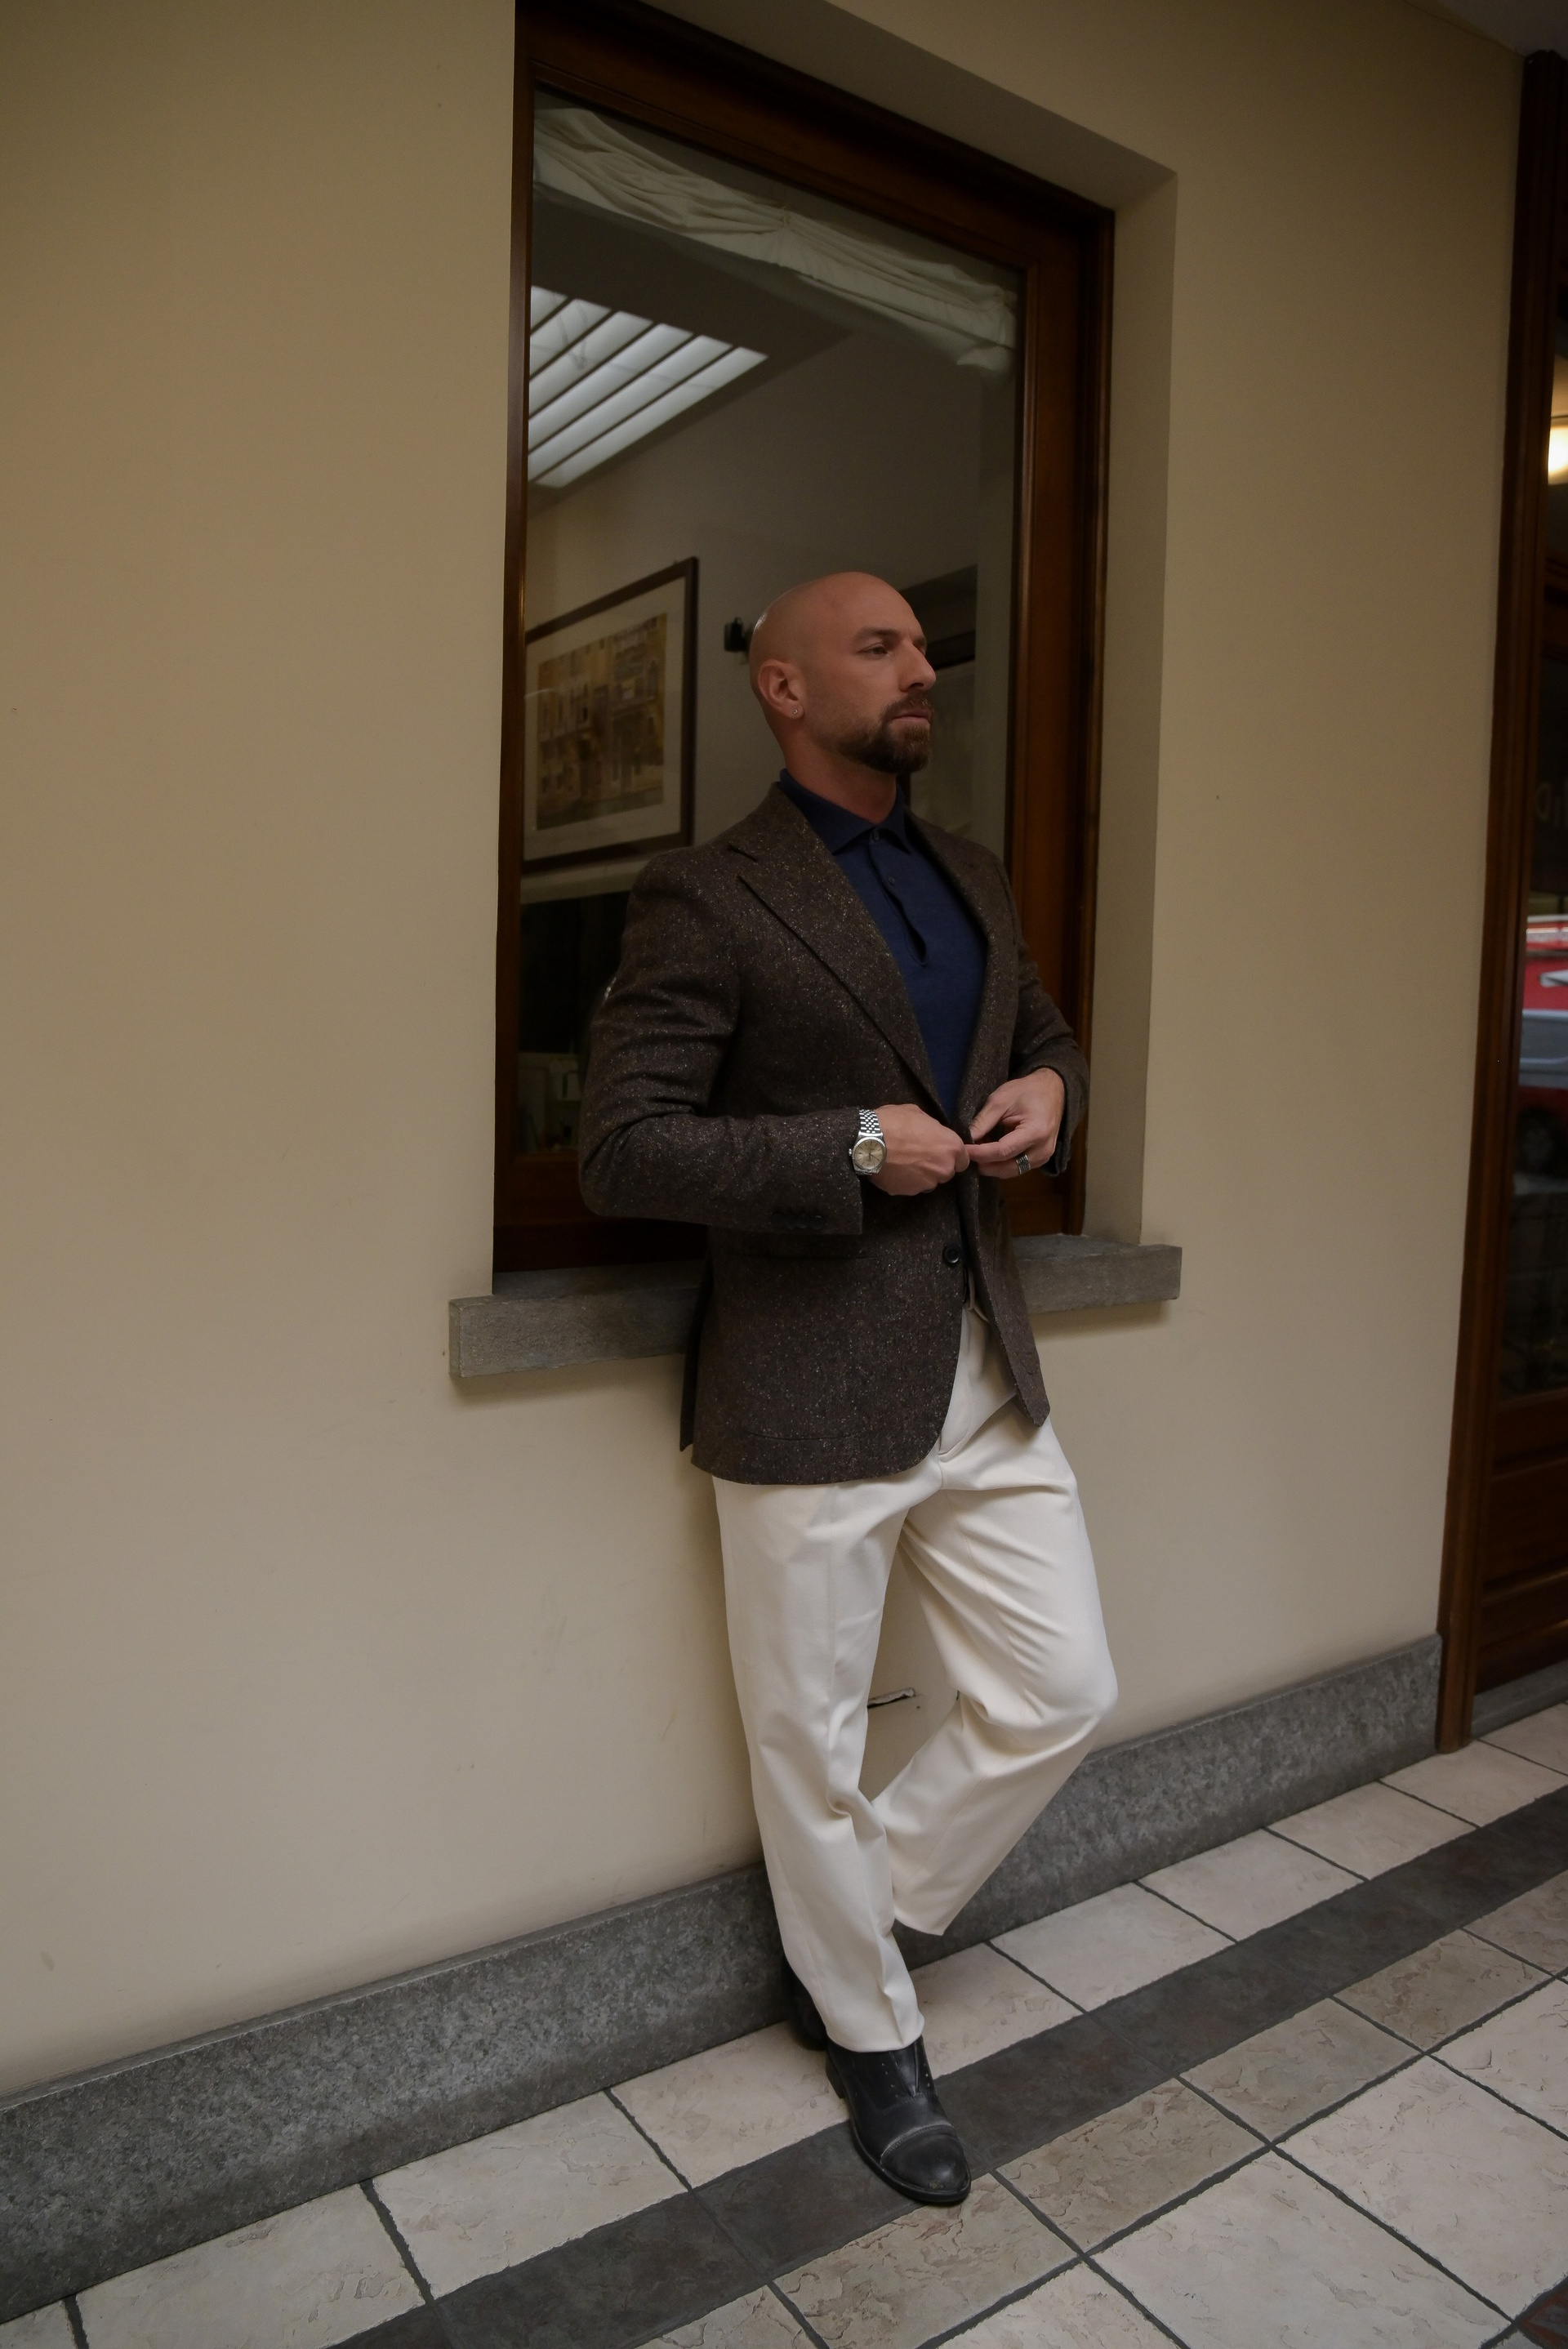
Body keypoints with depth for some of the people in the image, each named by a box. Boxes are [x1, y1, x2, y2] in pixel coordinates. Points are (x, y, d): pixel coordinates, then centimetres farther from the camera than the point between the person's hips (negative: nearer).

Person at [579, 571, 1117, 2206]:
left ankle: (850, 1920, 37)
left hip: (985, 1379, 7)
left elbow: (1045, 1037, 26)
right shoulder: (706, 899, -10)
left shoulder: (974, 880, 13)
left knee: (1063, 1697, 13)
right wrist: (854, 1151, -20)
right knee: (813, 1746, 11)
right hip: (808, 1398, -6)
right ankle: (870, 2032, 40)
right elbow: (622, 1147, -15)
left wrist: (1048, 1092, 2)